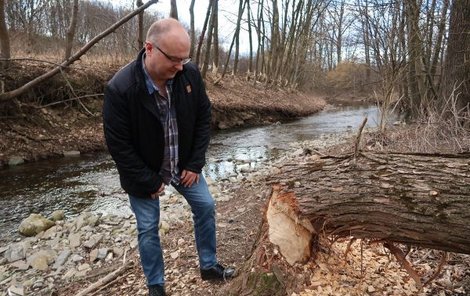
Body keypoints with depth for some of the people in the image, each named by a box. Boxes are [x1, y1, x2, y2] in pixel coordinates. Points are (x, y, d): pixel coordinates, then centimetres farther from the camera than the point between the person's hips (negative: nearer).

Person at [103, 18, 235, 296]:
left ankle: (209, 266, 32)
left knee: (206, 207, 10)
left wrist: (195, 163, -7)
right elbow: (119, 146, -21)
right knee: (148, 228, 6)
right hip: (144, 172, -4)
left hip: (184, 164, 4)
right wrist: (149, 182, -15)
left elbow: (204, 118, -4)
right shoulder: (120, 88, -28)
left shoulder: (191, 74, -16)